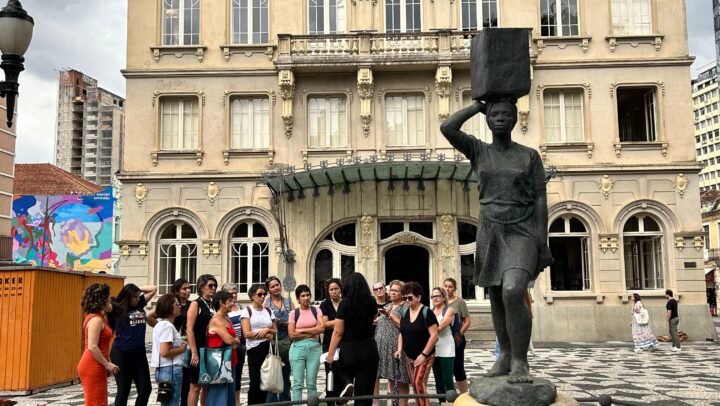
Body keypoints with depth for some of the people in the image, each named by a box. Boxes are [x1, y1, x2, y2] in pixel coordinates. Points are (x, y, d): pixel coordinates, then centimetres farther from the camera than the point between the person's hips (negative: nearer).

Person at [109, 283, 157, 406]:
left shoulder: (140, 304, 8)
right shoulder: (118, 309, -6)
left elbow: (153, 289, 13)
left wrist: (138, 289, 6)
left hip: (139, 353, 6)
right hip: (122, 354, -6)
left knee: (145, 389, 7)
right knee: (123, 390, 5)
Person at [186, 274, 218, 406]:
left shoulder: (213, 305, 13)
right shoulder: (195, 304, -6)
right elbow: (189, 330, -13)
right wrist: (194, 353, -18)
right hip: (199, 350, -7)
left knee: (207, 386, 11)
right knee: (196, 386, -3)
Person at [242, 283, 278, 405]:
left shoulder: (269, 311, 14)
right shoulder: (247, 311, -1)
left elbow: (275, 331, 15)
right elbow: (247, 334, -9)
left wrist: (267, 330, -6)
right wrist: (266, 335, -6)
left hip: (268, 349, 4)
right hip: (254, 349, -4)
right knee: (255, 382, -6)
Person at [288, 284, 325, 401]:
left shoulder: (316, 311, 8)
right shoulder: (293, 313, 4)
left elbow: (321, 328, -6)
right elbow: (292, 334, -4)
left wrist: (302, 330, -6)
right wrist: (312, 333, -5)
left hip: (314, 348, 1)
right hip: (298, 348, -1)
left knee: (312, 383, 5)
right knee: (297, 383, 0)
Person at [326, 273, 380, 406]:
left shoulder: (345, 303, -10)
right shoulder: (371, 302, 1)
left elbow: (338, 332, -10)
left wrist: (330, 354, -5)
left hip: (349, 349, -3)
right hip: (369, 348, 3)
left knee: (342, 371, 27)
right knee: (365, 391, 8)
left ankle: (348, 383, -3)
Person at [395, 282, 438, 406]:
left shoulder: (426, 313, -14)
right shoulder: (405, 312, 7)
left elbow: (434, 335, -16)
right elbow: (402, 333, 16)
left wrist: (424, 354, -19)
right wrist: (400, 349, 2)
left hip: (424, 356, -7)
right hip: (409, 356, 7)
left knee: (419, 383, -16)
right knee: (415, 385, 10)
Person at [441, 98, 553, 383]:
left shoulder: (530, 156, 2)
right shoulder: (478, 150, 7)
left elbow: (541, 200, -1)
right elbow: (446, 128, -9)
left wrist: (543, 243, -9)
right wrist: (479, 105, 1)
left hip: (522, 234, -3)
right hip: (490, 234, 3)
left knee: (513, 294, -22)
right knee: (497, 298, 8)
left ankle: (520, 362, -11)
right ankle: (506, 356, 25)